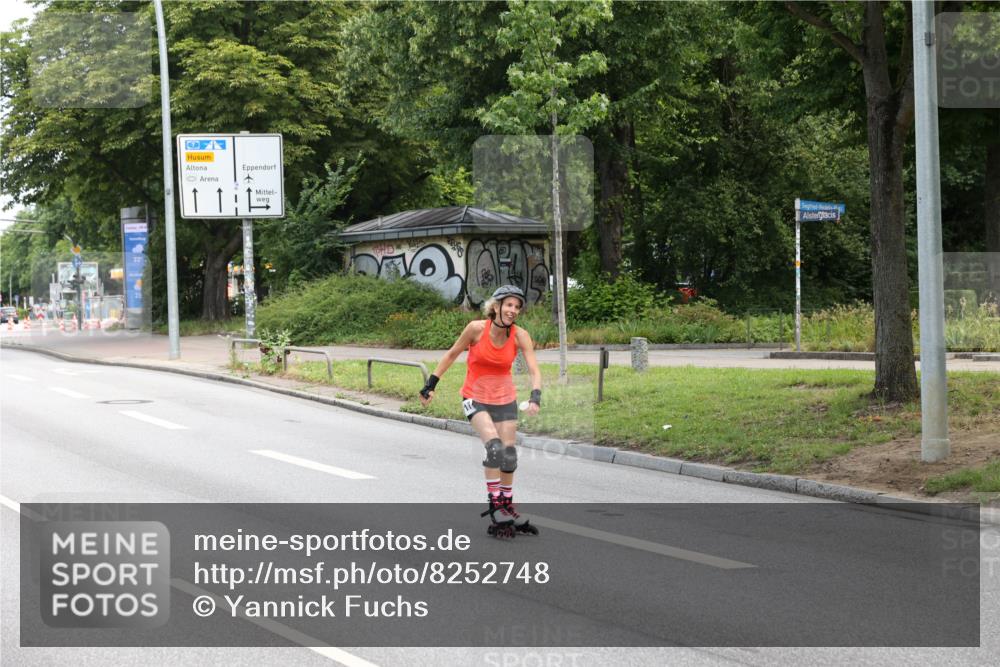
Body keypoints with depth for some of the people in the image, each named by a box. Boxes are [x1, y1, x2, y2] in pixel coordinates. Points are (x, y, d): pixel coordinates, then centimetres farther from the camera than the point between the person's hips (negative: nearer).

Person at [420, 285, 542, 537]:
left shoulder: (520, 336, -12)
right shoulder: (477, 328, -17)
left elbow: (534, 370, -18)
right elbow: (452, 354, -3)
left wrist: (535, 397, -36)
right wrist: (431, 385, 0)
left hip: (505, 399, 3)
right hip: (476, 397, -3)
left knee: (509, 454, 7)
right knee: (494, 446, -23)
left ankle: (507, 507, 26)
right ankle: (495, 506, -16)